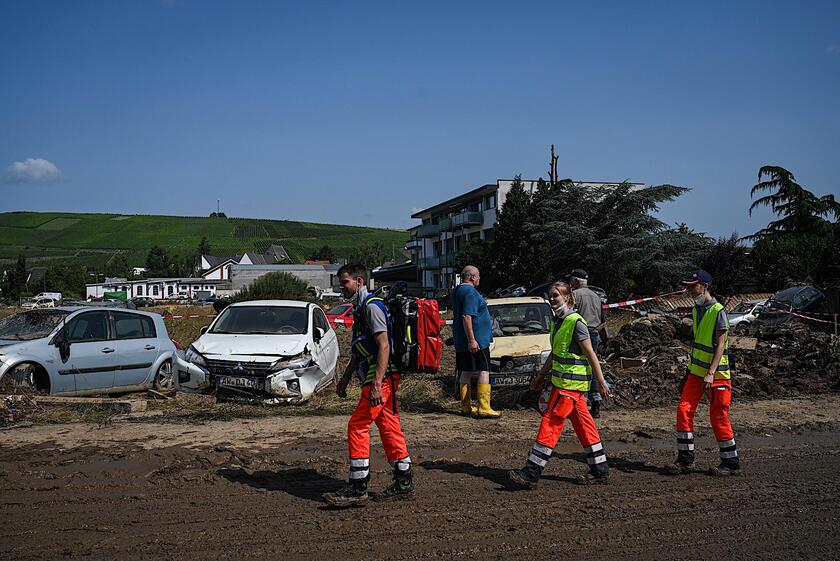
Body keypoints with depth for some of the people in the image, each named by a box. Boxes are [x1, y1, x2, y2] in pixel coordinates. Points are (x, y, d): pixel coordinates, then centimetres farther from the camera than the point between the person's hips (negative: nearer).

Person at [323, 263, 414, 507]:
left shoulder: (372, 306, -12)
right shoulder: (360, 308, 20)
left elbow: (384, 345, -20)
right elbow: (359, 351, 27)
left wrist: (377, 382, -26)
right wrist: (345, 378, 28)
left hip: (381, 378, -10)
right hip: (373, 379, 10)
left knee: (357, 427, -9)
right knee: (390, 429, 11)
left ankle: (357, 488, -3)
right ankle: (404, 484, 17)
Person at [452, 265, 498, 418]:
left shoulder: (458, 290, 15)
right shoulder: (470, 292, -16)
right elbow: (467, 317, -24)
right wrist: (472, 340, -24)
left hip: (461, 342, 10)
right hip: (476, 340, -10)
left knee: (466, 372, 12)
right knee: (484, 372, -5)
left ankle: (466, 406, 17)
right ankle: (484, 408, -7)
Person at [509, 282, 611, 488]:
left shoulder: (576, 322, -14)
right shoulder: (557, 322, 13)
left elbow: (590, 354, -13)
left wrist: (601, 382, -12)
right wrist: (541, 375, 25)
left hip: (570, 383, -9)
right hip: (561, 380, 9)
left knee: (550, 424, -8)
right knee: (584, 426, 13)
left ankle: (531, 474, -5)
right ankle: (600, 471, 22)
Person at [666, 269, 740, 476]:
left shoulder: (718, 311, -14)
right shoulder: (696, 310, 12)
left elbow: (720, 345, -17)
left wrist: (711, 373, -24)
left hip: (716, 374, -8)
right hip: (696, 371, 8)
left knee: (718, 417, -1)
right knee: (684, 410, 1)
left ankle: (731, 463, 14)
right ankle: (686, 459, 9)